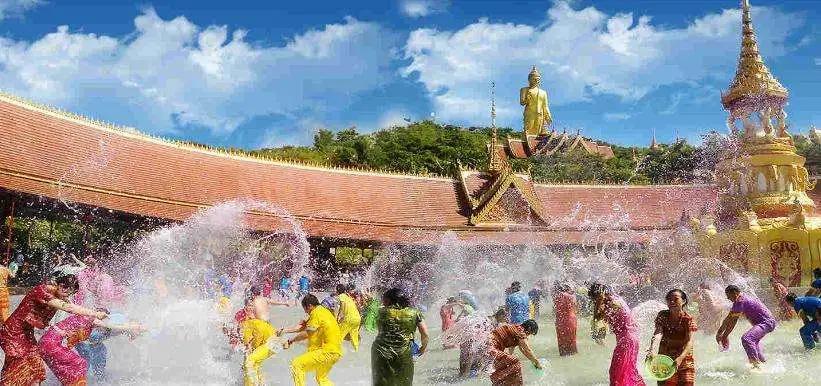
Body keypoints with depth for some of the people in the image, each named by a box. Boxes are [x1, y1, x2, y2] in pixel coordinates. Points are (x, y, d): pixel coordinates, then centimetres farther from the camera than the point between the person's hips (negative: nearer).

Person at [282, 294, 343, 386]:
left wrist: (290, 341, -1)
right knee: (321, 378, 25)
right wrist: (284, 330, 14)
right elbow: (302, 326, 17)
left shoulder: (317, 313, -13)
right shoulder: (322, 310, 16)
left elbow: (306, 333, -13)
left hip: (327, 352, -10)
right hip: (335, 352, 10)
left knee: (296, 364, -9)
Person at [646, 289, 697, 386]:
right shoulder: (663, 316, -3)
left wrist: (680, 358, -37)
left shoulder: (688, 319, -9)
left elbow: (689, 342, -20)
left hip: (685, 361, -1)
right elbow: (657, 333, -19)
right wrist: (651, 350, -38)